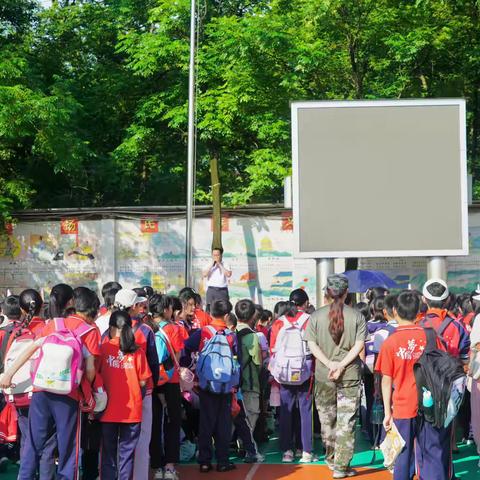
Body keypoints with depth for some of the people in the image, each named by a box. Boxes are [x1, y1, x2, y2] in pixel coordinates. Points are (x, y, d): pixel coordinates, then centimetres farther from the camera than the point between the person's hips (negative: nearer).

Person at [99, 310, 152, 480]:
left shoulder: (104, 348, -5)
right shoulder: (137, 351, -4)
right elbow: (143, 382, -3)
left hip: (109, 409, 0)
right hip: (132, 409, 0)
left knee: (109, 452, 12)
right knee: (127, 453, 10)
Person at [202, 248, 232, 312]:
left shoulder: (226, 265, 6)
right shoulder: (209, 265, 10)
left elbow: (228, 274, -13)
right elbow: (204, 275, -5)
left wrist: (219, 264, -8)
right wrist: (212, 264, -6)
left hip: (222, 291, -1)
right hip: (211, 290, 1)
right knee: (210, 309, -2)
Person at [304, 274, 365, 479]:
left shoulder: (316, 316, -3)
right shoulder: (356, 316, -5)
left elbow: (312, 345, -6)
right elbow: (359, 345, -10)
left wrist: (330, 364, -10)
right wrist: (342, 365, -12)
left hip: (323, 375, 1)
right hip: (350, 375, -1)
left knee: (327, 418, 17)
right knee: (346, 421, 4)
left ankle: (332, 459, 31)